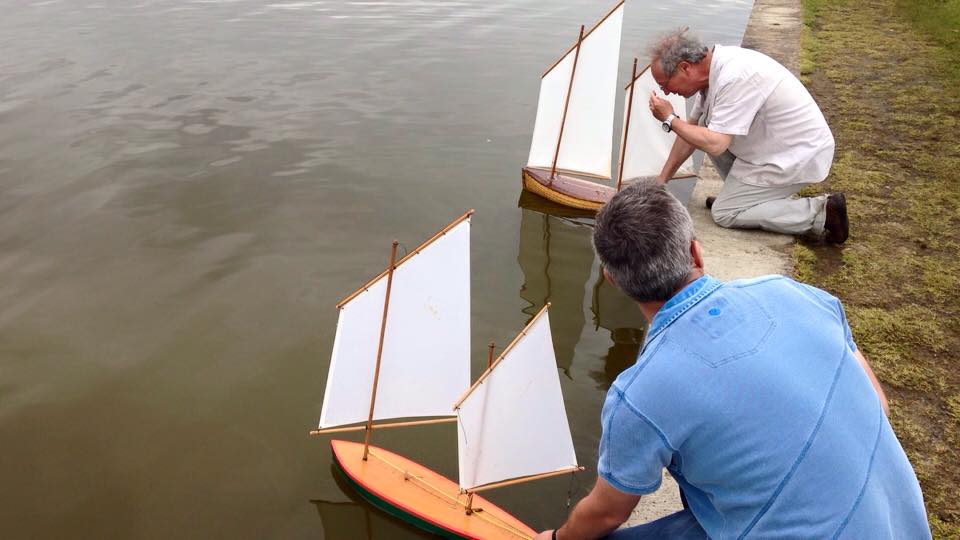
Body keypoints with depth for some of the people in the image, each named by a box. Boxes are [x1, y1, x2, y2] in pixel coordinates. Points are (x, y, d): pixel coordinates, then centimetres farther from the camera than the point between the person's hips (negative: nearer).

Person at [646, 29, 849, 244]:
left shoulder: (735, 78, -28)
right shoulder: (715, 67, 1)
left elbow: (714, 145, -30)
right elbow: (691, 129, 10)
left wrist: (670, 119, -16)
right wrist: (661, 180, 11)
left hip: (800, 156, -9)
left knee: (724, 213, -4)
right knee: (705, 125, 7)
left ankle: (820, 213, -5)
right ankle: (744, 192, 15)